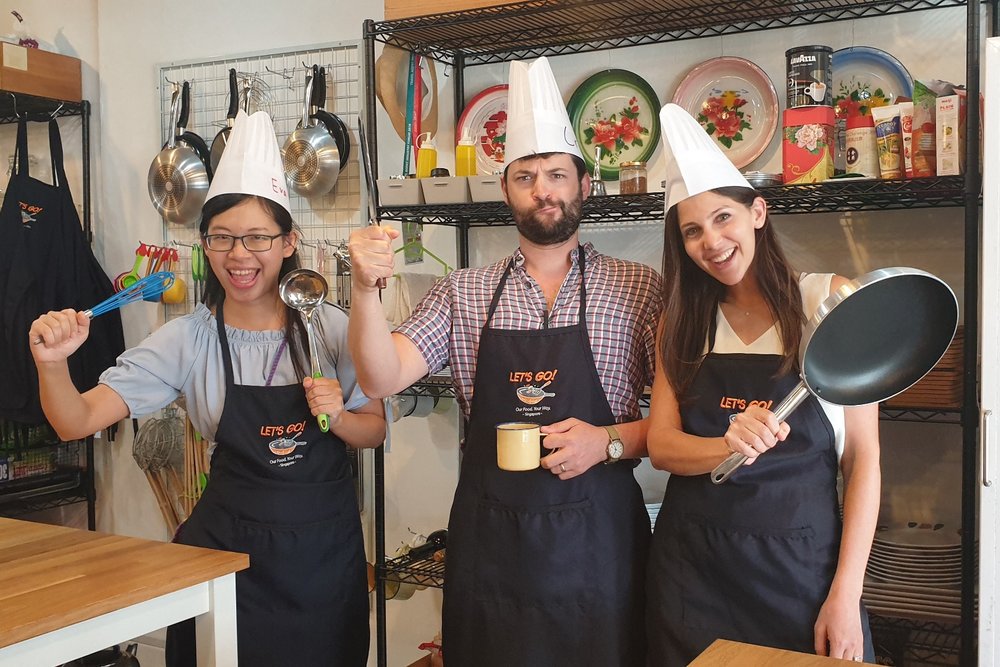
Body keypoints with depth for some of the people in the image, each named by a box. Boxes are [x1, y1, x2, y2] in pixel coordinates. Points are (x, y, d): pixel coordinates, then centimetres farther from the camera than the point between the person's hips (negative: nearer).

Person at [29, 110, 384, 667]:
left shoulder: (330, 328, -6)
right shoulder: (189, 340, -6)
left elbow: (376, 431, 3)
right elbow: (78, 422, -12)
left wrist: (337, 417, -18)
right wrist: (52, 364, -31)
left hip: (325, 543, 1)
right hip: (231, 539, 0)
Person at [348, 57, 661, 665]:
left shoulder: (639, 289, -1)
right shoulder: (463, 293, 5)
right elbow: (382, 379, -6)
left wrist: (610, 442, -17)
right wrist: (366, 288, -20)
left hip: (596, 540, -1)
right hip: (489, 539, 2)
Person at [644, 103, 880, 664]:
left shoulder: (828, 301, -7)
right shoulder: (683, 320, 4)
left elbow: (864, 457, -8)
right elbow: (662, 445, -3)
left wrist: (846, 594, -12)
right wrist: (729, 446, -24)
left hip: (799, 564, -3)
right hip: (691, 563, 3)